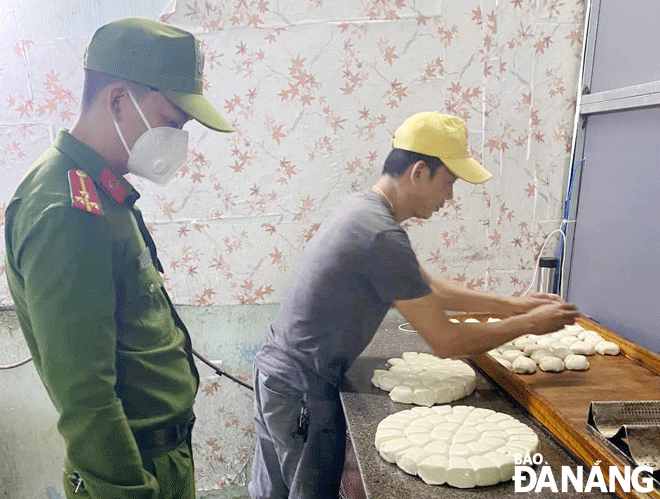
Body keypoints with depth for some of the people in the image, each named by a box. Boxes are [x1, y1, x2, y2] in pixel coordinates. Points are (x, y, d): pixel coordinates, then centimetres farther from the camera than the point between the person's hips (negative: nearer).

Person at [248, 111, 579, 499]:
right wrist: (530, 323, -7)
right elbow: (447, 342, -20)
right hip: (302, 392, -9)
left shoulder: (364, 207, 4)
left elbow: (428, 288, 12)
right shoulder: (383, 235, -27)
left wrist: (511, 304, 11)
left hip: (276, 371, 9)